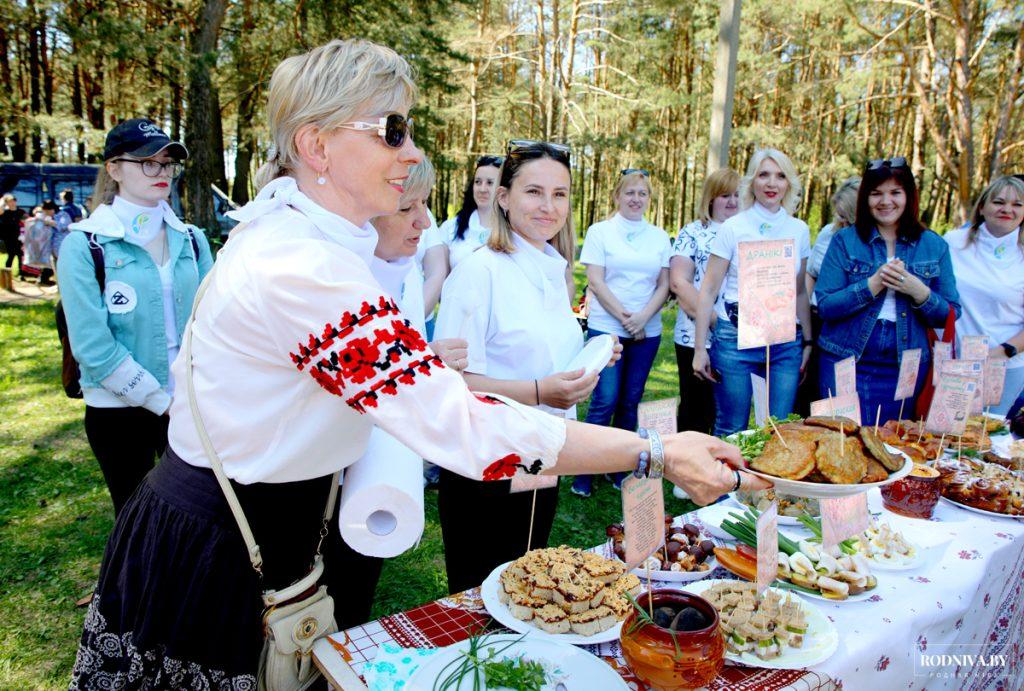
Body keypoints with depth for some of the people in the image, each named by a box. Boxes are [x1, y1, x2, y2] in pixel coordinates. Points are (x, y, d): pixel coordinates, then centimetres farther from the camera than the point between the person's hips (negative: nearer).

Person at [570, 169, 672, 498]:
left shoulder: (660, 237, 11)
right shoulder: (600, 231, 2)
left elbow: (664, 285, 7)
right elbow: (595, 281, -5)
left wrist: (643, 317, -9)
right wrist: (625, 318, -11)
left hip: (647, 332, 4)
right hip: (606, 327, -3)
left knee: (630, 401, 7)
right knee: (605, 401, -7)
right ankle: (584, 472, 3)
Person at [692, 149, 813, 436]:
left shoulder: (799, 230, 8)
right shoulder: (733, 228, -3)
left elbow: (800, 292, 15)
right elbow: (708, 290, -3)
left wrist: (808, 342, 13)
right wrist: (699, 348, -7)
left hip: (786, 342, 3)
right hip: (736, 339, -3)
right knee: (731, 432, 4)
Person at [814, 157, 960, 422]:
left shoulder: (934, 246, 6)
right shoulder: (845, 240, -1)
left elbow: (950, 316, 4)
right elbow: (825, 306, -9)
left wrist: (918, 291, -13)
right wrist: (874, 284, -19)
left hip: (905, 368, 2)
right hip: (846, 363, -2)